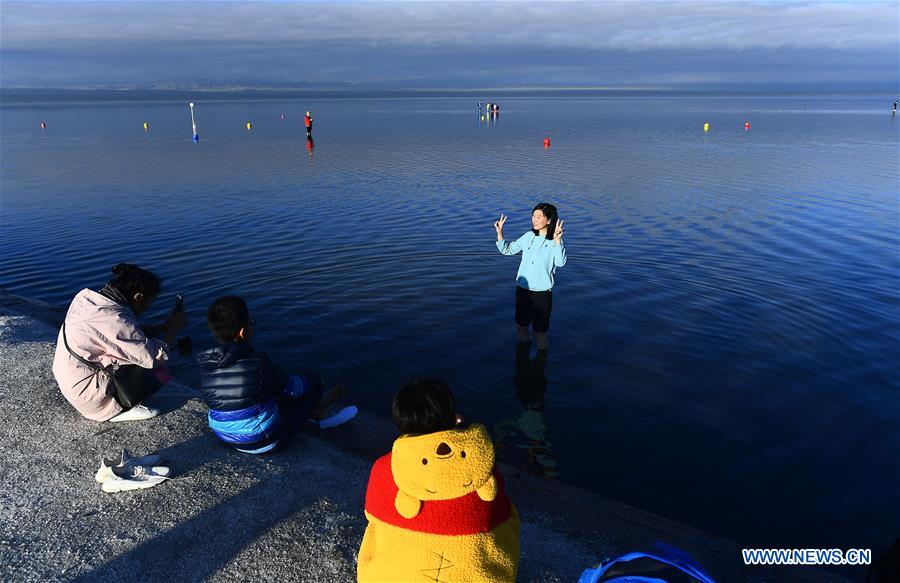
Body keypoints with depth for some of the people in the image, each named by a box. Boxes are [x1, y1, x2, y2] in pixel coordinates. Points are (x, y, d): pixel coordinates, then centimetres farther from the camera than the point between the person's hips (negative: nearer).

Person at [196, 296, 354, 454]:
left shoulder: (206, 366, -10)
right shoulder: (258, 363, -27)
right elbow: (292, 389, -11)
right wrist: (312, 381, 12)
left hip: (227, 438, 6)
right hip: (265, 441, -6)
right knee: (314, 382, 10)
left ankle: (319, 414, 36)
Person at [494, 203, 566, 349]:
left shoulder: (555, 241, -11)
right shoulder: (529, 236, 3)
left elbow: (560, 262, -27)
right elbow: (507, 250, 11)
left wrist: (557, 240, -38)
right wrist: (499, 233, -4)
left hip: (542, 292, -5)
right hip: (522, 288, 5)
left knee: (540, 330, 5)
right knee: (521, 326, 19)